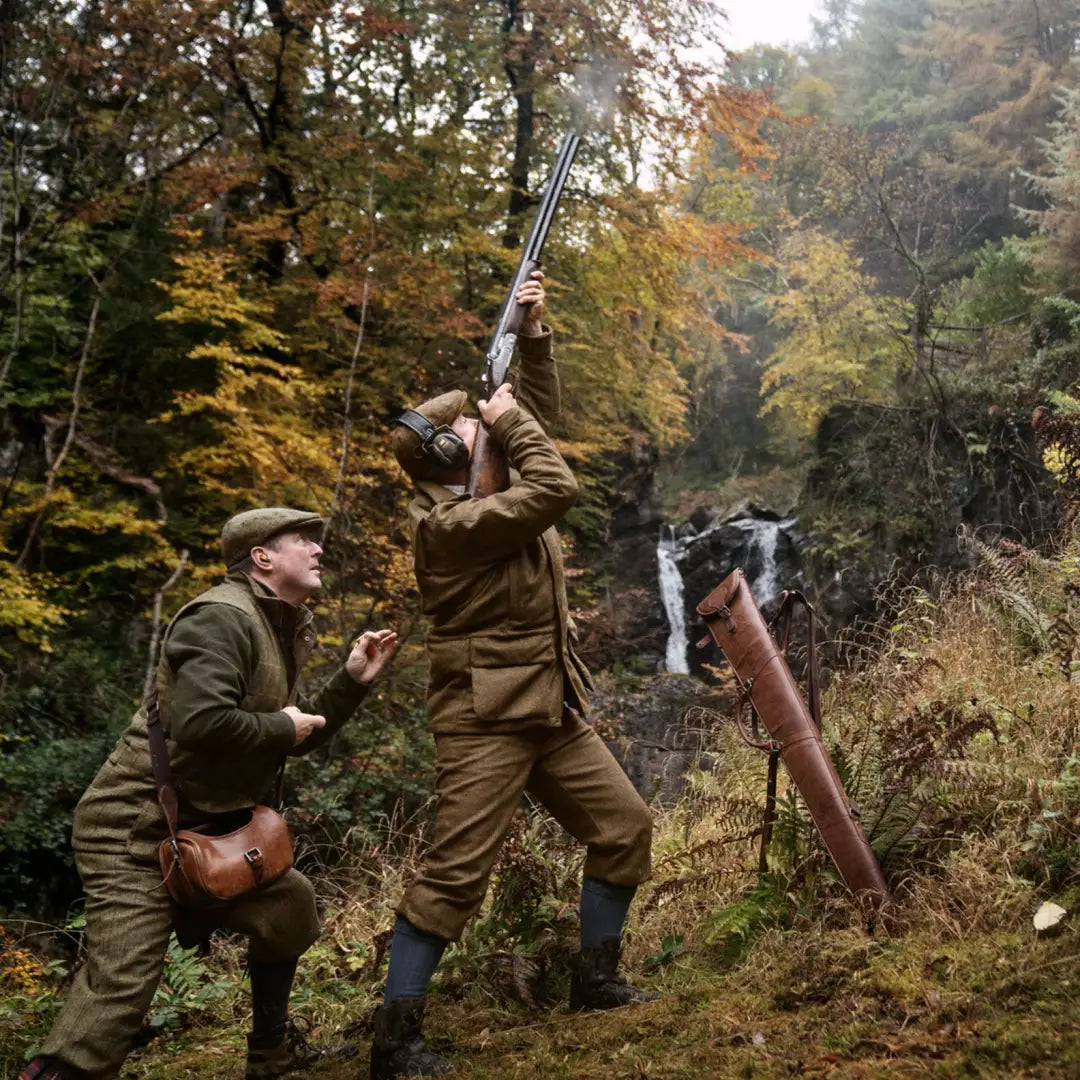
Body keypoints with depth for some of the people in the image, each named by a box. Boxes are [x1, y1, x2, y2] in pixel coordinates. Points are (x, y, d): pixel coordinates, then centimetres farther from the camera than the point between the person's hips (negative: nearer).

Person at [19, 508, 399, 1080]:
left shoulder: (278, 628, 13)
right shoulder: (222, 617, -19)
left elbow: (296, 737, 18)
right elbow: (199, 724, -33)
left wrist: (352, 680, 7)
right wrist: (281, 726, -17)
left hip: (204, 826, 10)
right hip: (136, 829, -10)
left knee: (289, 903, 16)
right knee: (122, 982, -17)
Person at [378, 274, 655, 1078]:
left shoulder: (487, 487, 9)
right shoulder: (451, 523, -19)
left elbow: (541, 414, 17)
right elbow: (556, 489, -27)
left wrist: (535, 334, 6)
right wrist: (507, 419, -13)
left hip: (553, 708, 9)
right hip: (486, 717, -9)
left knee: (626, 827, 12)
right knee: (455, 875, -9)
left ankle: (596, 978, 26)